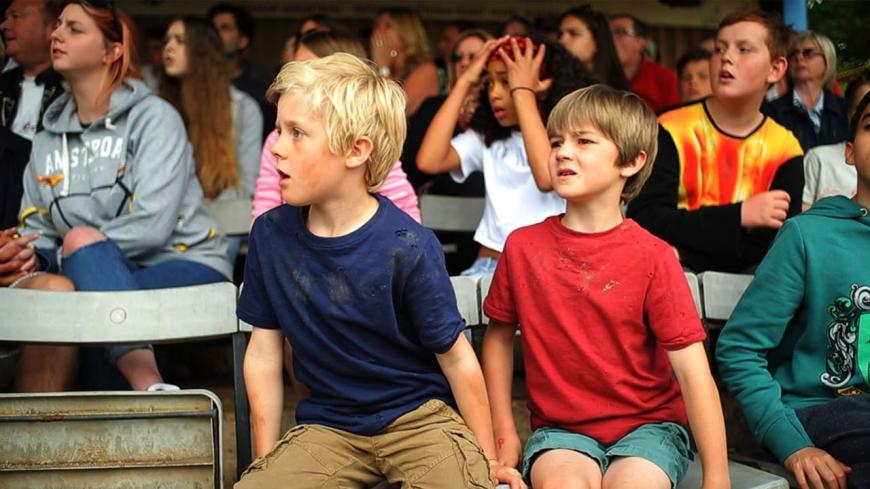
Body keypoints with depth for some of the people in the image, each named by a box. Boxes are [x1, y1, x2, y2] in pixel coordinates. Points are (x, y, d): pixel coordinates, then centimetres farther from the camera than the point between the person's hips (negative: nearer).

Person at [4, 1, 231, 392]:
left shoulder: (153, 117, -2)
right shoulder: (47, 139, 16)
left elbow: (152, 226, -14)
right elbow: (37, 228, 11)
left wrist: (75, 249, -18)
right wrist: (33, 254, -12)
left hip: (186, 268, -4)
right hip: (109, 278, 4)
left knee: (80, 237, -32)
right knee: (50, 286, -30)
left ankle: (148, 388, -39)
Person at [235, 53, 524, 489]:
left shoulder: (407, 248, -17)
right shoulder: (270, 234, -4)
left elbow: (456, 358, -8)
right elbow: (264, 350, 4)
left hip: (418, 416, -3)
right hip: (327, 426, 3)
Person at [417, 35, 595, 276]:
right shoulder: (487, 138, 13)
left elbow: (547, 178, -24)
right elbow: (429, 161, -3)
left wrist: (522, 91, -16)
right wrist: (465, 82, 2)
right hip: (488, 266, 4)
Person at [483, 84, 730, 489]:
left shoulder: (652, 257, -8)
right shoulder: (523, 246, 0)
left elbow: (693, 372, -11)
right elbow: (499, 336, 14)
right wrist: (504, 433, 7)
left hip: (647, 425, -1)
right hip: (560, 430, 1)